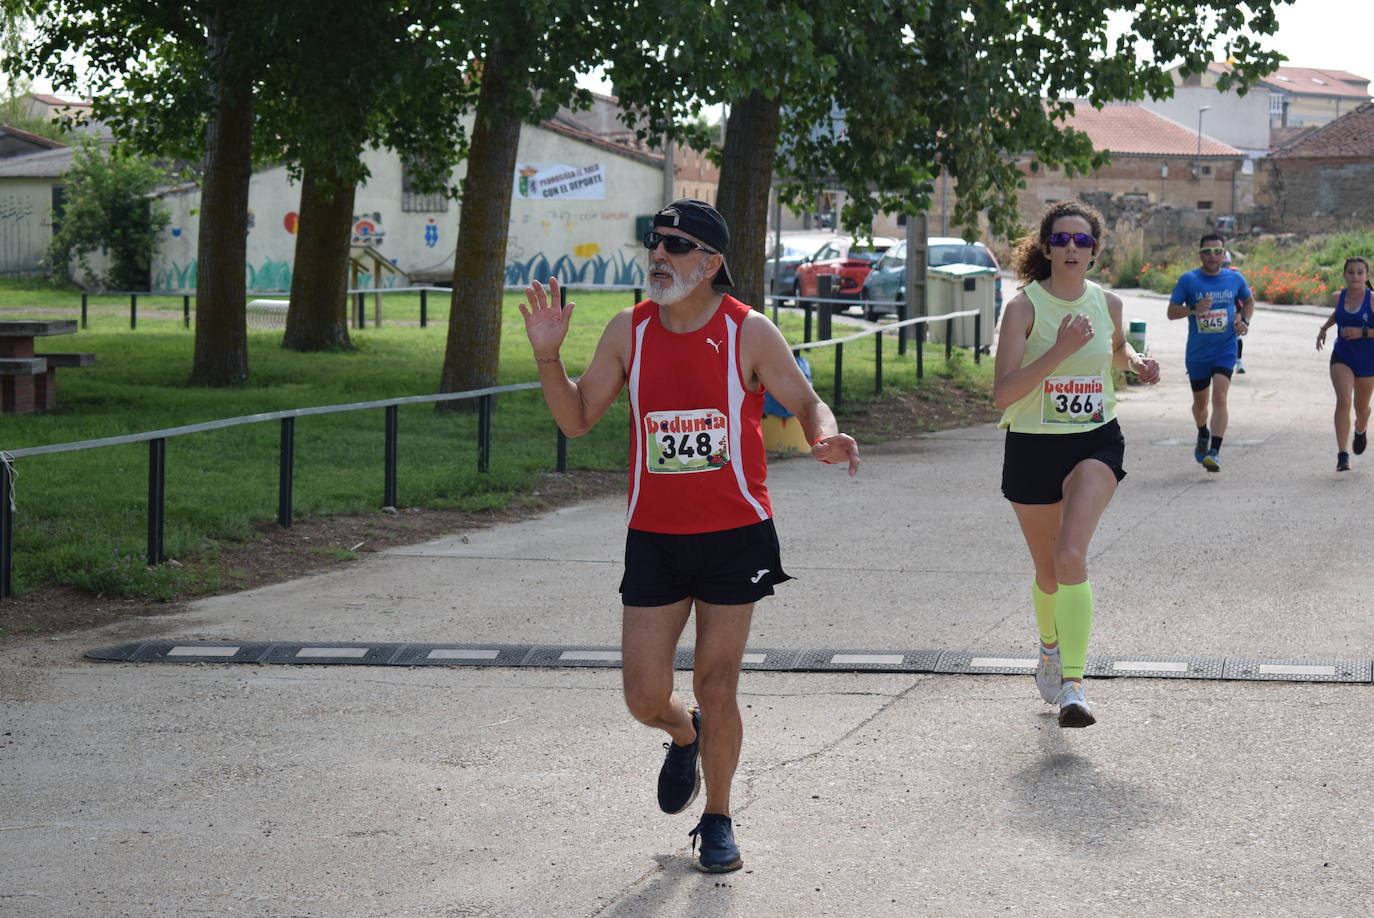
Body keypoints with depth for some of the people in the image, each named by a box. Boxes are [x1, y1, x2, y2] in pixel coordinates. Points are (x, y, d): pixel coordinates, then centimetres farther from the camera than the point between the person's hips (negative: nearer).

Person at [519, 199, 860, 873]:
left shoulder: (749, 333, -7)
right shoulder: (629, 331, 1)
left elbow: (806, 401, 0)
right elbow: (577, 419, 5)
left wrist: (824, 436, -23)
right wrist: (548, 357, -10)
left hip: (734, 537, -2)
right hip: (654, 537, 2)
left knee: (716, 689, 1)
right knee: (645, 699, 0)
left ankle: (717, 821, 22)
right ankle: (684, 736, 38)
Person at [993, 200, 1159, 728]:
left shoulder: (1107, 303, 2)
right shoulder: (1024, 307, -11)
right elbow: (1003, 392, -21)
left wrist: (1136, 363, 4)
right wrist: (1059, 351, -30)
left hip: (1096, 443, 1)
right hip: (1033, 447, 0)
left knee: (1071, 557, -22)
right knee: (1048, 572, 14)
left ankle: (1072, 685, -25)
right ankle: (1050, 647, 48)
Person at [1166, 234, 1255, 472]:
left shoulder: (1235, 278, 1)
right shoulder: (1188, 280, -5)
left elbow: (1249, 301, 20)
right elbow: (1171, 312, -5)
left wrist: (1245, 321, 0)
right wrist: (1194, 310, -23)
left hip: (1226, 349, -1)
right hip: (1197, 352, 1)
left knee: (1219, 397, -19)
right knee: (1200, 401, 16)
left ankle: (1214, 452, -23)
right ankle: (1203, 435, 47)